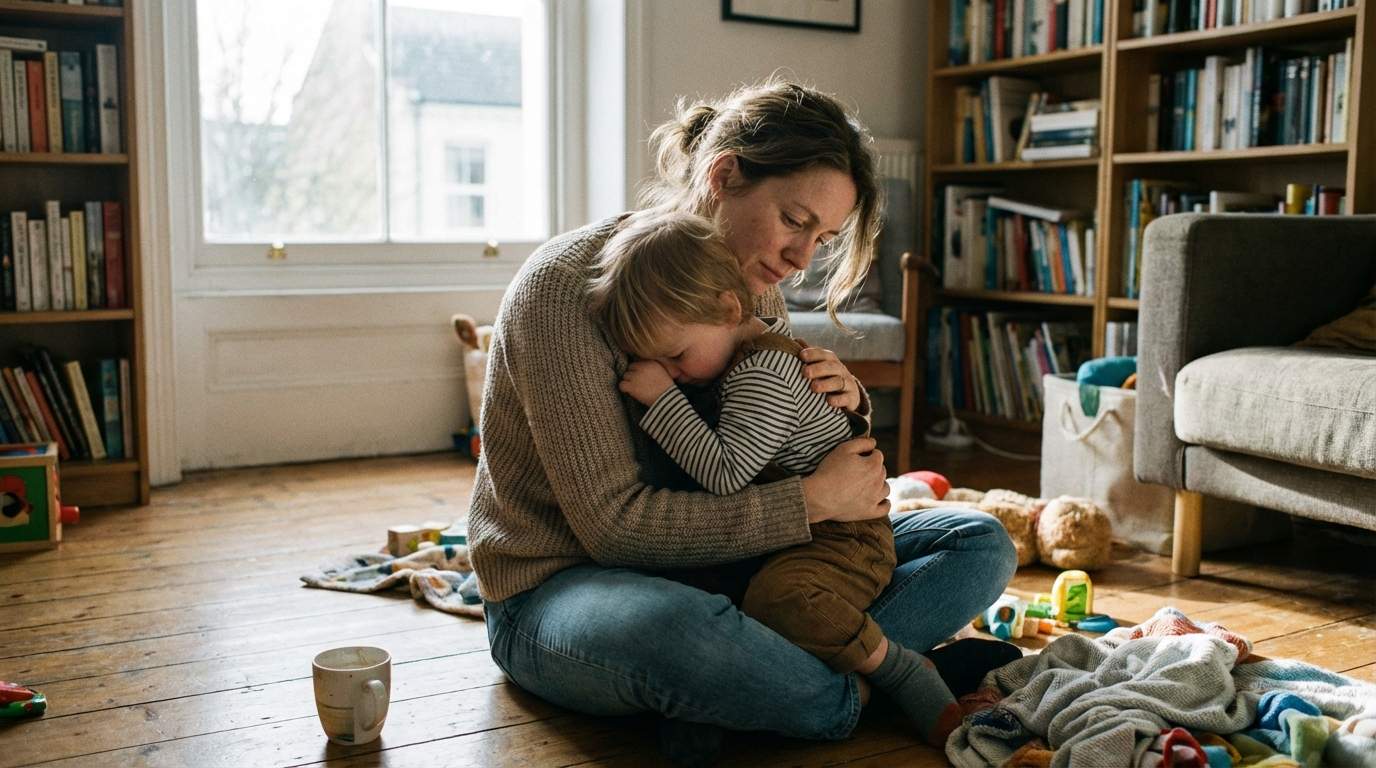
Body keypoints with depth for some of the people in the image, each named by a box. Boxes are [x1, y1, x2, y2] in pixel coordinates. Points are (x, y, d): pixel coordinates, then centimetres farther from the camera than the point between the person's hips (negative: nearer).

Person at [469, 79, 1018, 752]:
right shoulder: (566, 286, -19)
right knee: (677, 627, -44)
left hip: (713, 567, 7)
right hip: (560, 589, -7)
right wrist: (811, 502, -21)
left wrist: (844, 407, -8)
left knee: (979, 543, -2)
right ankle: (855, 686, -16)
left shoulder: (754, 289, 5)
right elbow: (614, 523, -24)